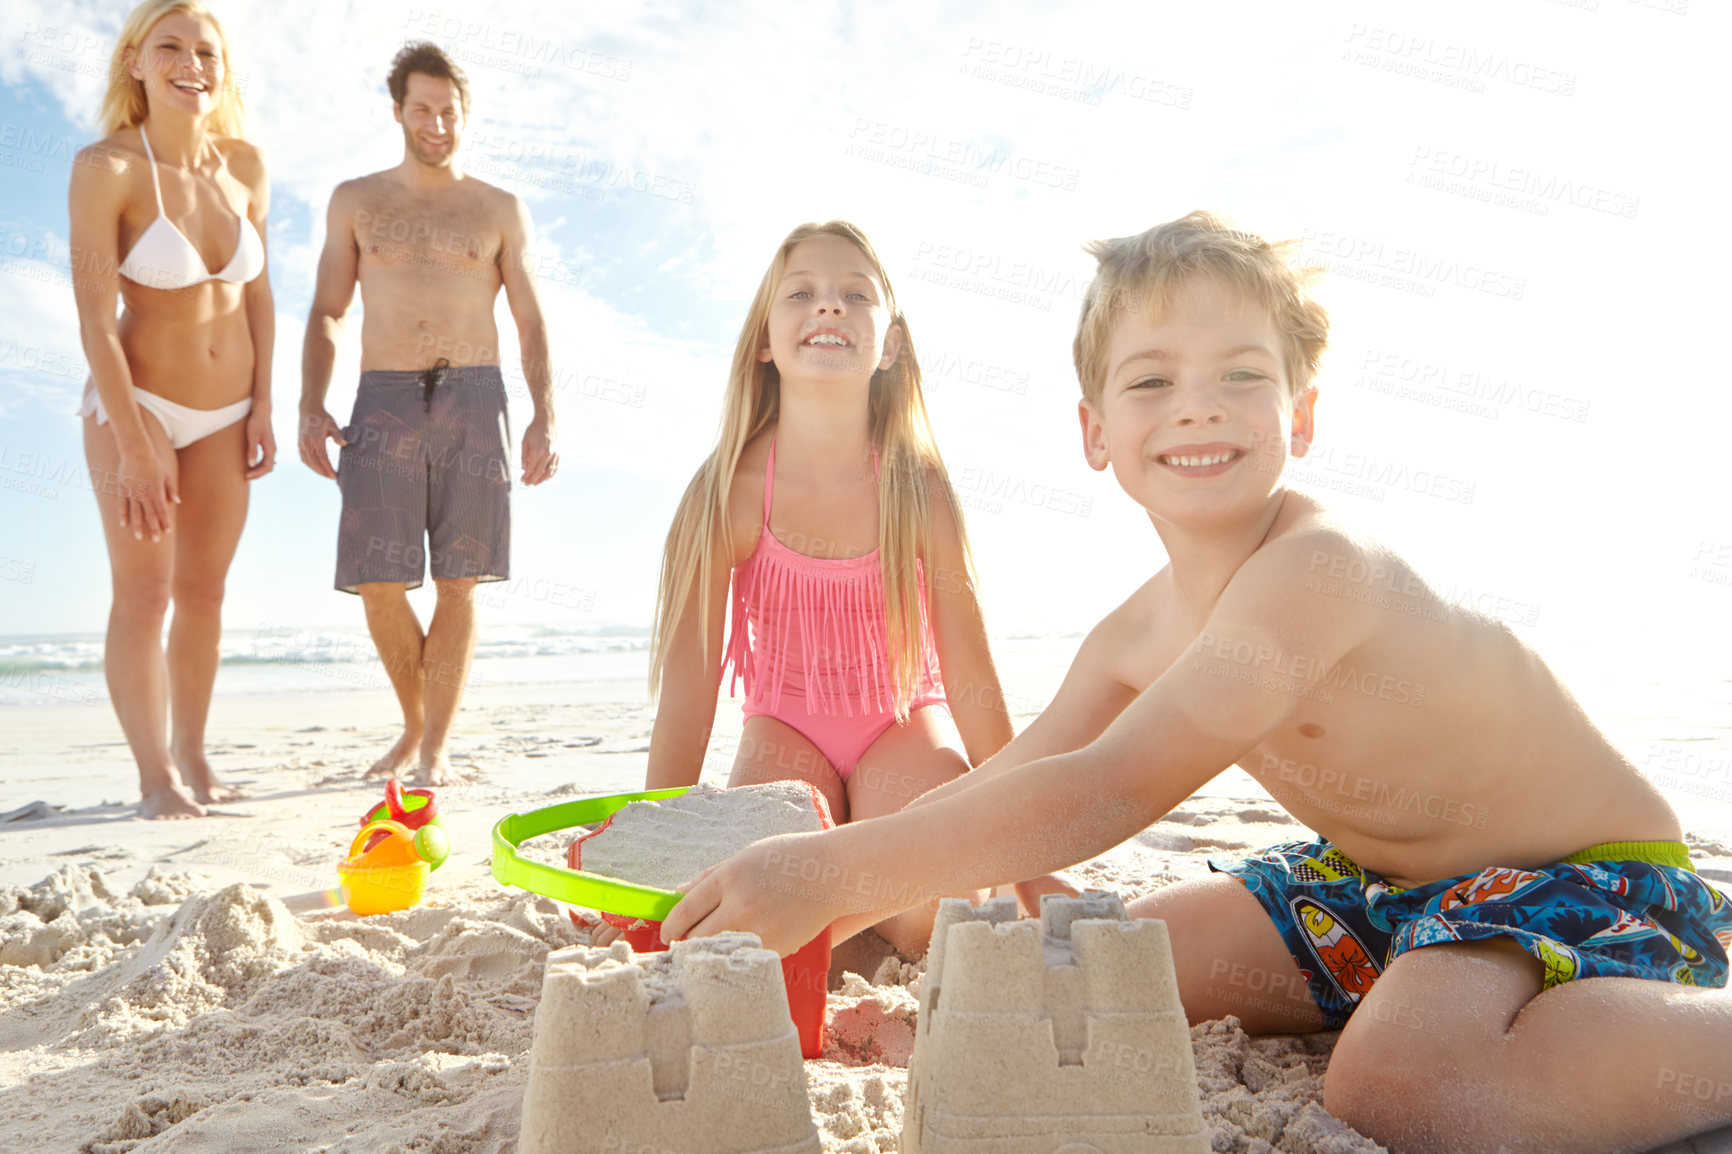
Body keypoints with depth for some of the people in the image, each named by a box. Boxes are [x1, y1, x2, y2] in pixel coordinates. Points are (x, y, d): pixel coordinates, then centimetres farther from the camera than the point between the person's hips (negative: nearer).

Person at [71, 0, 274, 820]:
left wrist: (262, 405, 4)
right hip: (138, 404, -4)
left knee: (203, 589, 9)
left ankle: (193, 759, 19)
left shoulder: (244, 165, 0)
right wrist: (135, 447, -19)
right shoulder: (107, 168, -14)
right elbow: (94, 320, -16)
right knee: (143, 591, -3)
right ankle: (155, 778, 6)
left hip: (226, 413, 4)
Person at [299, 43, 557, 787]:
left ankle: (435, 750, 5)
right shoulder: (355, 202, 14)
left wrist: (544, 418, -4)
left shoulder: (500, 211, 11)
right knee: (377, 583, -4)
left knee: (458, 582, -3)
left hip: (473, 399, -1)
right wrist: (311, 405, -1)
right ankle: (414, 724, 19)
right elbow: (326, 312, 13)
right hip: (384, 403, 1)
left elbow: (531, 323, 9)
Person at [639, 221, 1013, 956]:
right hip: (786, 727, 1)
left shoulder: (919, 490, -21)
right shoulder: (727, 493, -21)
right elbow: (687, 687, -15)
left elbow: (972, 683, -14)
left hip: (905, 720, 0)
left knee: (929, 918, -22)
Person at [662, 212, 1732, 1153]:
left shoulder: (1316, 567, -30)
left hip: (1587, 874, -8)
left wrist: (838, 869, -36)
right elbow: (1000, 789, 4)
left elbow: (1108, 792, -38)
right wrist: (808, 905, -3)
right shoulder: (1134, 637, -3)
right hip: (1380, 878, 8)